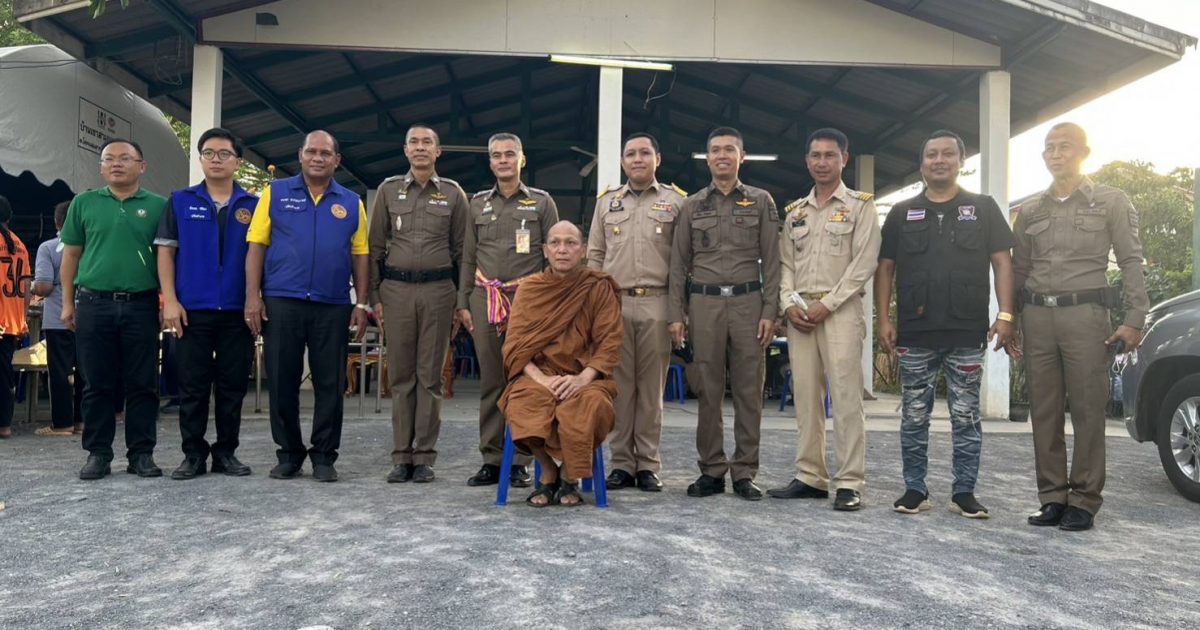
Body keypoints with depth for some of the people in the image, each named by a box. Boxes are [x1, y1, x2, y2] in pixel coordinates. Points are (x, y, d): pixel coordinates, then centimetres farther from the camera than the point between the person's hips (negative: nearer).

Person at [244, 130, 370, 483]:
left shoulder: (351, 203, 10)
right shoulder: (276, 193, 6)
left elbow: (359, 254, 9)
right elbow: (256, 246, 3)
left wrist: (361, 304, 2)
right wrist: (253, 296, -5)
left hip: (333, 307, 1)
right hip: (281, 303, -1)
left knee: (330, 384, 4)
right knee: (282, 382, 5)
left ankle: (324, 456, 16)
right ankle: (289, 454, 18)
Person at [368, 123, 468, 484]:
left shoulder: (453, 194, 7)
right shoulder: (388, 190, 10)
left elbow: (461, 250, 7)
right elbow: (375, 246, 10)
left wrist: (463, 300, 3)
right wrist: (375, 296, 3)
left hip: (437, 289, -1)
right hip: (396, 289, 1)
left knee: (430, 376, 1)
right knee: (400, 375, 4)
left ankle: (425, 457, 7)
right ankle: (401, 456, 10)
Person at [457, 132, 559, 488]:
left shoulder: (541, 202, 8)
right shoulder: (478, 203, 15)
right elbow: (468, 258, 15)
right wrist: (463, 303, 8)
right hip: (485, 299, 3)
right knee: (490, 381, 4)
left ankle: (521, 461, 3)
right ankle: (491, 460, 10)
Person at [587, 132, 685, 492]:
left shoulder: (676, 201, 8)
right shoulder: (607, 202, 15)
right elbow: (594, 256, 15)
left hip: (657, 304, -2)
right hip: (614, 303, 2)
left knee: (652, 387, 2)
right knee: (620, 385, 2)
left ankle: (648, 465, 9)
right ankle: (621, 463, 9)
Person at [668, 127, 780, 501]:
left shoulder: (761, 202, 8)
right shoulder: (692, 206, 11)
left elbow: (771, 261, 4)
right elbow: (679, 263, 9)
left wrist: (770, 312, -5)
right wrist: (676, 314, 1)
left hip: (748, 302, -1)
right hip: (704, 302, 1)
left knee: (749, 390, 1)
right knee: (708, 390, 3)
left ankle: (744, 473, 8)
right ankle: (711, 471, 11)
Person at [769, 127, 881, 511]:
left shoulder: (860, 206, 4)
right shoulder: (794, 212, 18)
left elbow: (863, 264, -5)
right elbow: (785, 263, 14)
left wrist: (827, 305, -12)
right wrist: (789, 303, -3)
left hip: (840, 310, -5)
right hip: (799, 312, 5)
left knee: (845, 397, -7)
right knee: (805, 397, 5)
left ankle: (850, 483, -4)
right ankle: (810, 477, 11)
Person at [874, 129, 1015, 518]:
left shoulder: (983, 208, 8)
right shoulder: (902, 213, 11)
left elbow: (1002, 262, 4)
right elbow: (885, 268, 10)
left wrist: (1005, 315, -6)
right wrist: (884, 319, 1)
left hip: (967, 334, -1)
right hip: (915, 335, 1)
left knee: (966, 418, 5)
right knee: (914, 418, 6)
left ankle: (964, 493, 14)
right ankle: (915, 490, 15)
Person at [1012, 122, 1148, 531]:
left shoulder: (1111, 202, 6)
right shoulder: (1030, 211, 15)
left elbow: (1131, 262, 2)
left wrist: (1135, 318, -7)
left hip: (1085, 314, -3)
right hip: (1037, 316, 4)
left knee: (1087, 410, -4)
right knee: (1044, 412, 4)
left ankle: (1084, 501, 4)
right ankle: (1053, 498, 11)